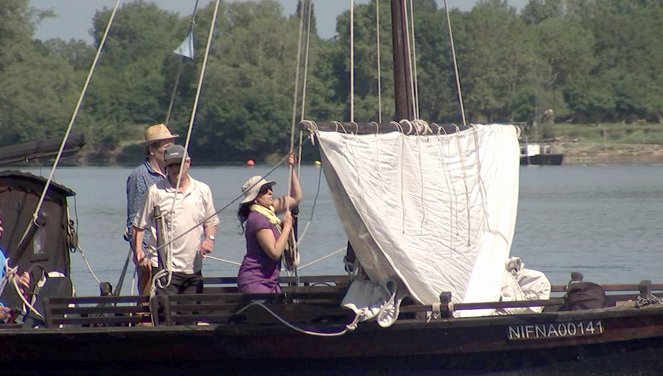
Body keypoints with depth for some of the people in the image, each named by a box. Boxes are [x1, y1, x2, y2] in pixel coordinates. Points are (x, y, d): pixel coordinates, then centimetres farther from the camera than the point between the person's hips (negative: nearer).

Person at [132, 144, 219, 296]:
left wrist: (209, 238, 0)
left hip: (194, 269, 4)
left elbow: (211, 222, 20)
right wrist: (138, 251, -9)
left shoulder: (203, 190, 11)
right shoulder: (155, 192, 0)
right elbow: (139, 225, 4)